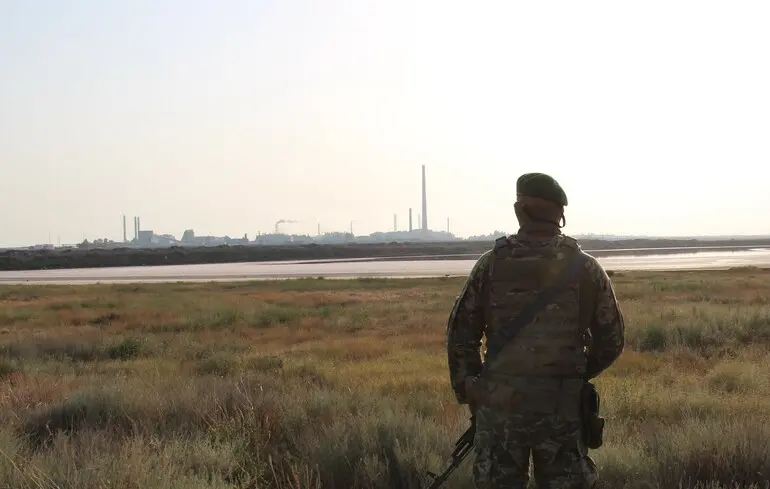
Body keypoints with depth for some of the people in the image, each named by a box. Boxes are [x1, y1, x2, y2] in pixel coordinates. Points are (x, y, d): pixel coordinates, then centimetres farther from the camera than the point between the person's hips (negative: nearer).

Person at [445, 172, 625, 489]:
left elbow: (460, 335, 1)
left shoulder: (491, 264, -2)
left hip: (499, 404, 0)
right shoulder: (585, 268, -2)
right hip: (563, 407, 0)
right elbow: (611, 340, 4)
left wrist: (468, 391, 12)